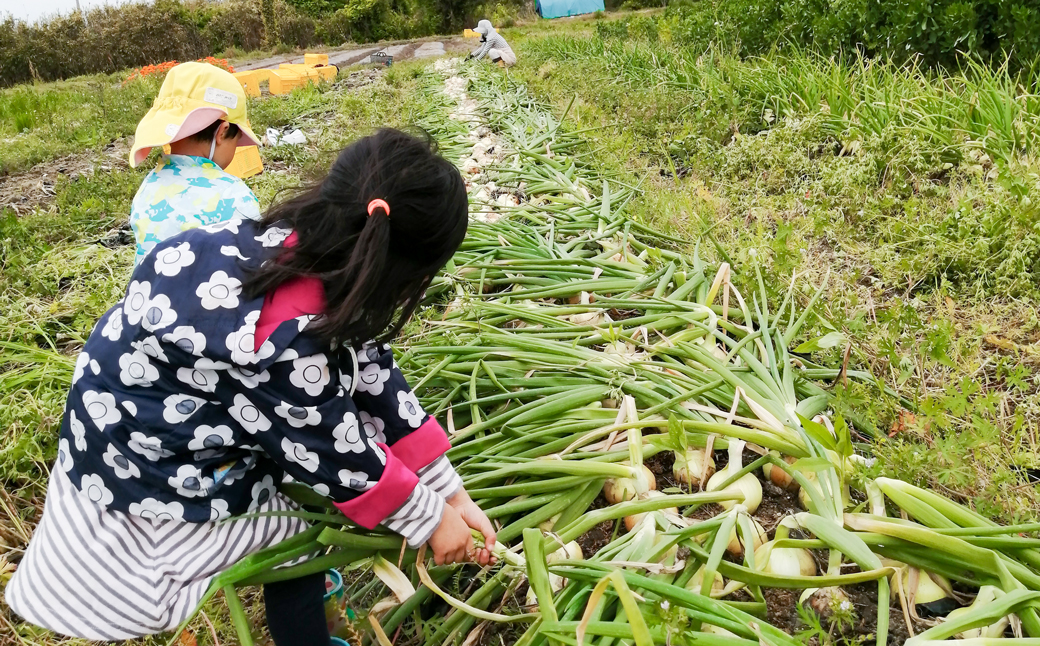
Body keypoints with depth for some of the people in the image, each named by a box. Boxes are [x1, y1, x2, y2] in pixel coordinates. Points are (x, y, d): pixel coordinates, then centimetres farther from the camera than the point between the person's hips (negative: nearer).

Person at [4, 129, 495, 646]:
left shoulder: (293, 244, -16)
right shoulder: (285, 344, -38)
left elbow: (371, 371, -8)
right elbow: (336, 455, -20)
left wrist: (450, 491, -2)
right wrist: (430, 518, -4)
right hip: (148, 479, -7)